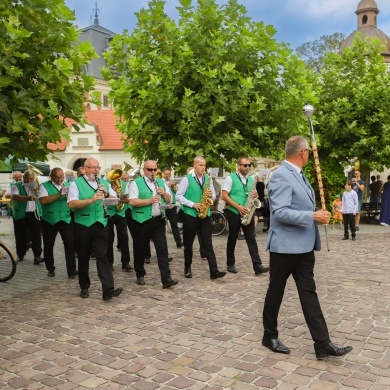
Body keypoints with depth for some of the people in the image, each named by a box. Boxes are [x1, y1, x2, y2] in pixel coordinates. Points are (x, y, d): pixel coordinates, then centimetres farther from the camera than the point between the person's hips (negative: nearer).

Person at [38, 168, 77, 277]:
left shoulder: (68, 185, 9)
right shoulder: (44, 186, -2)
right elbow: (43, 200, -17)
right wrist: (59, 194, -23)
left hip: (66, 219, 1)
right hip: (49, 220, -1)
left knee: (70, 244, -7)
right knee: (48, 246, 10)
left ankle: (72, 270, -3)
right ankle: (50, 269, 27)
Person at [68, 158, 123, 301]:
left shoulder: (104, 183, 11)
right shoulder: (76, 183, -2)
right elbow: (72, 204, -15)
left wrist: (107, 194, -14)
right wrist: (91, 200, -27)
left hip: (101, 225, 2)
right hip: (82, 226, -2)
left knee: (102, 257, -4)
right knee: (83, 258, 10)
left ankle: (108, 290, -10)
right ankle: (84, 287, 25)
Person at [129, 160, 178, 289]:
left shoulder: (161, 182, 13)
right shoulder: (136, 183, -4)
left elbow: (169, 200, 13)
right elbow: (132, 201, -15)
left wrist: (163, 193, -7)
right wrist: (150, 200, -22)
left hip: (158, 220, 3)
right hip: (142, 221, -3)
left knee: (162, 249, -4)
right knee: (140, 249, 9)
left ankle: (166, 279, -6)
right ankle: (140, 275, 27)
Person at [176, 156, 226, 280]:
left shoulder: (208, 179, 10)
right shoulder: (186, 179, -4)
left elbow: (214, 196, 15)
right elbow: (178, 196, -7)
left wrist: (211, 195, -9)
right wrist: (193, 204, -16)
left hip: (205, 215, 3)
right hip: (190, 215, -3)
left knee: (207, 243, -2)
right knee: (188, 243, 9)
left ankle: (214, 271, -6)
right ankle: (187, 268, 24)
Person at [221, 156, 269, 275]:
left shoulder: (251, 179, 13)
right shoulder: (230, 178, -5)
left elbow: (254, 194, 21)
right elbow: (224, 196, -11)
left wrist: (256, 195, -5)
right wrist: (238, 206, -18)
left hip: (247, 213, 4)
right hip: (234, 213, -4)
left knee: (251, 238, -2)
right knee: (232, 239, 7)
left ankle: (257, 266, -7)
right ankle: (230, 264, 19)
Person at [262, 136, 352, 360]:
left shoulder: (298, 175, 13)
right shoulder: (281, 176, -18)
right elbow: (280, 212, -26)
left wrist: (316, 213, 10)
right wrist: (313, 216, -24)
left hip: (303, 246, 9)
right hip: (285, 246, -9)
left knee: (309, 293, 8)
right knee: (276, 292, 8)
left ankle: (323, 344, 11)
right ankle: (270, 336, 25)